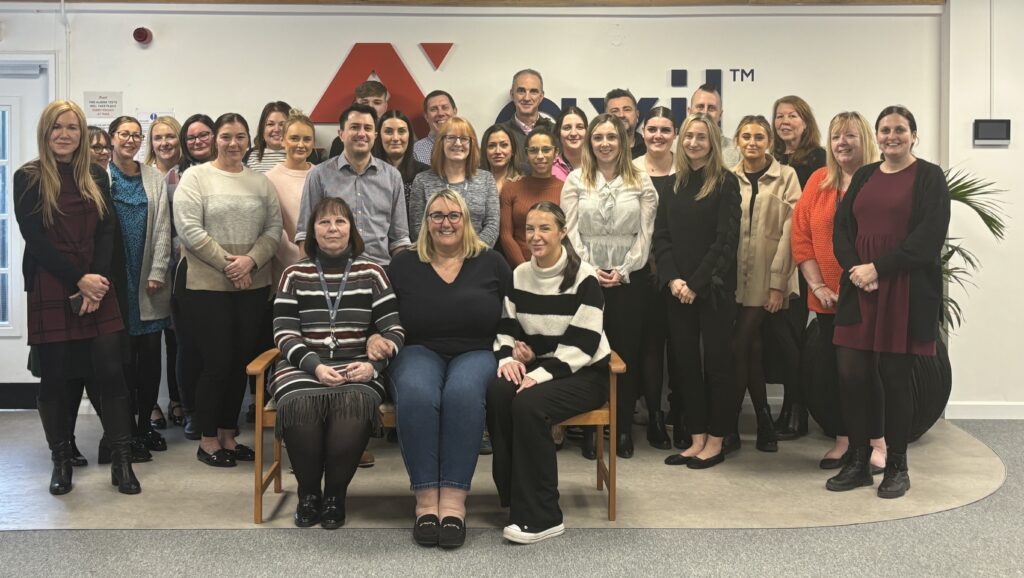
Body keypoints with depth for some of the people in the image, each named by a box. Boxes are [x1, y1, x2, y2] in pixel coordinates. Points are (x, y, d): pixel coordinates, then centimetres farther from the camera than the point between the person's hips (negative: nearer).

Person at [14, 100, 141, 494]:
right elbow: (35, 238, -6)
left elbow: (107, 232, 5)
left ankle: (121, 459, 4)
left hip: (97, 287, 2)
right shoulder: (28, 178, 1)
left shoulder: (96, 177, 11)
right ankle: (61, 460, 17)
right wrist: (79, 279, -12)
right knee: (54, 375, 4)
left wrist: (98, 279, -9)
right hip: (50, 289, -2)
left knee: (110, 370, -3)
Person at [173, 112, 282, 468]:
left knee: (241, 362, 9)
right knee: (217, 363, -1)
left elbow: (274, 228, 5)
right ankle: (208, 440, 14)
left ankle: (228, 435, 23)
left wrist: (250, 260, -12)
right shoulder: (195, 177, -1)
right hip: (207, 287, -4)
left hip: (253, 286, 4)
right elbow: (190, 231, -10)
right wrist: (226, 264, -13)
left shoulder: (260, 182, 11)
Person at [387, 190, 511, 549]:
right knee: (415, 393, -36)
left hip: (476, 353, 0)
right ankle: (425, 499, -32)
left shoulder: (491, 263, 13)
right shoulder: (404, 265, 14)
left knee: (463, 392, -37)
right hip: (420, 352, 1)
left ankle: (454, 501, -35)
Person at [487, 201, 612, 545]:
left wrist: (542, 374, -26)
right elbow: (505, 328, 10)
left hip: (583, 373, -5)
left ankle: (540, 516, -21)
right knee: (497, 392, -28)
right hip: (536, 367, 5)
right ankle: (514, 497, -16)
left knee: (528, 404, -32)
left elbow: (582, 343, -16)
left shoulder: (584, 278, -9)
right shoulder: (518, 276, 9)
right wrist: (508, 357, -13)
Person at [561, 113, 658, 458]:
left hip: (630, 275, 0)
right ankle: (590, 428, 9)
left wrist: (623, 270, -10)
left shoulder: (641, 182, 4)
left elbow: (645, 232, -1)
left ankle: (624, 428, 13)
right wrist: (590, 269, -11)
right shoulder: (576, 180, 4)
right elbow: (570, 230, -1)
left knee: (626, 349, 3)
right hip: (586, 274, 0)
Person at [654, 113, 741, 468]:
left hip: (714, 288, -5)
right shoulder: (670, 186, 12)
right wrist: (673, 279, -8)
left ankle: (716, 441, 12)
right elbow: (661, 237, 7)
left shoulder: (725, 183, -3)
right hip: (676, 289, 5)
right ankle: (696, 439, 16)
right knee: (685, 362, 7)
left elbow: (726, 239, -9)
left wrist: (697, 284, -13)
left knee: (716, 361, 2)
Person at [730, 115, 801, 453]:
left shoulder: (785, 177, 1)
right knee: (750, 348, 6)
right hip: (734, 278, 3)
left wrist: (778, 282, -10)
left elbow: (789, 231, -4)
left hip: (766, 280, -3)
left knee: (741, 348, -6)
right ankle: (764, 424, 18)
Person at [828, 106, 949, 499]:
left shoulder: (929, 177, 0)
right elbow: (841, 229, 9)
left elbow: (928, 236, -10)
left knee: (894, 376, 0)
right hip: (859, 288, 4)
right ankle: (857, 462, 15)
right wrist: (855, 269, -9)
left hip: (905, 291, -4)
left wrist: (878, 268, -15)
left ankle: (897, 467, 14)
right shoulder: (863, 177, 15)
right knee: (851, 374, 1)